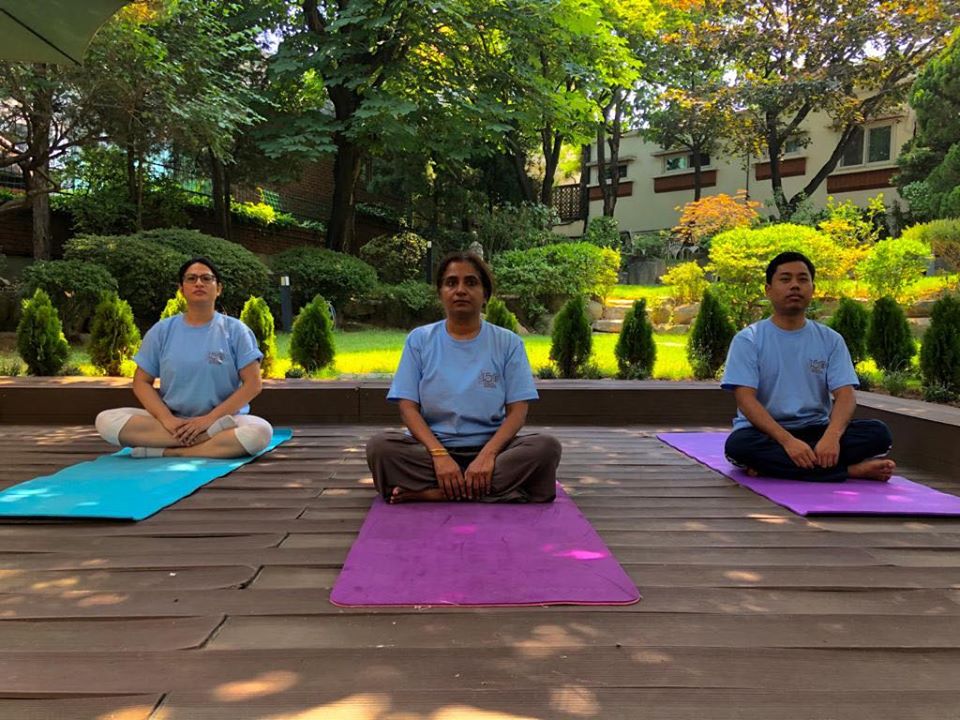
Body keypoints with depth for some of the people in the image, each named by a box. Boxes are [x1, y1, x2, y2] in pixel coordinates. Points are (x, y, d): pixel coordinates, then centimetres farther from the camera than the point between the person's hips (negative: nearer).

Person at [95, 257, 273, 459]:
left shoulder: (235, 330, 1)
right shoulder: (161, 331, 7)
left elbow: (252, 384, -5)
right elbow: (142, 382, 6)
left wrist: (210, 418, -15)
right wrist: (167, 419, -12)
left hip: (222, 420, -3)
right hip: (171, 422, 3)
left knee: (261, 431, -34)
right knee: (106, 420, -22)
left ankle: (167, 452, -24)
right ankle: (212, 435, -26)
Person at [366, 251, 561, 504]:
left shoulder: (508, 343, 4)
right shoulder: (419, 340, 5)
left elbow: (517, 411, -2)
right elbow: (408, 407, -3)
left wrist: (487, 454, -20)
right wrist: (439, 454, -20)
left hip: (489, 448, 1)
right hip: (432, 447, 0)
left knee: (546, 446, -28)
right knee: (380, 446, -29)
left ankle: (432, 493, -28)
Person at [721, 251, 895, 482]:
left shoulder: (831, 340, 7)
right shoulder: (748, 339, -3)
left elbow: (845, 395, -4)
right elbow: (746, 399, -14)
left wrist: (832, 435, -26)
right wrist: (787, 440, -28)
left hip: (817, 430, 3)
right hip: (766, 433, -2)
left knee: (878, 432, -20)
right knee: (738, 444, -36)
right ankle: (852, 469, -28)